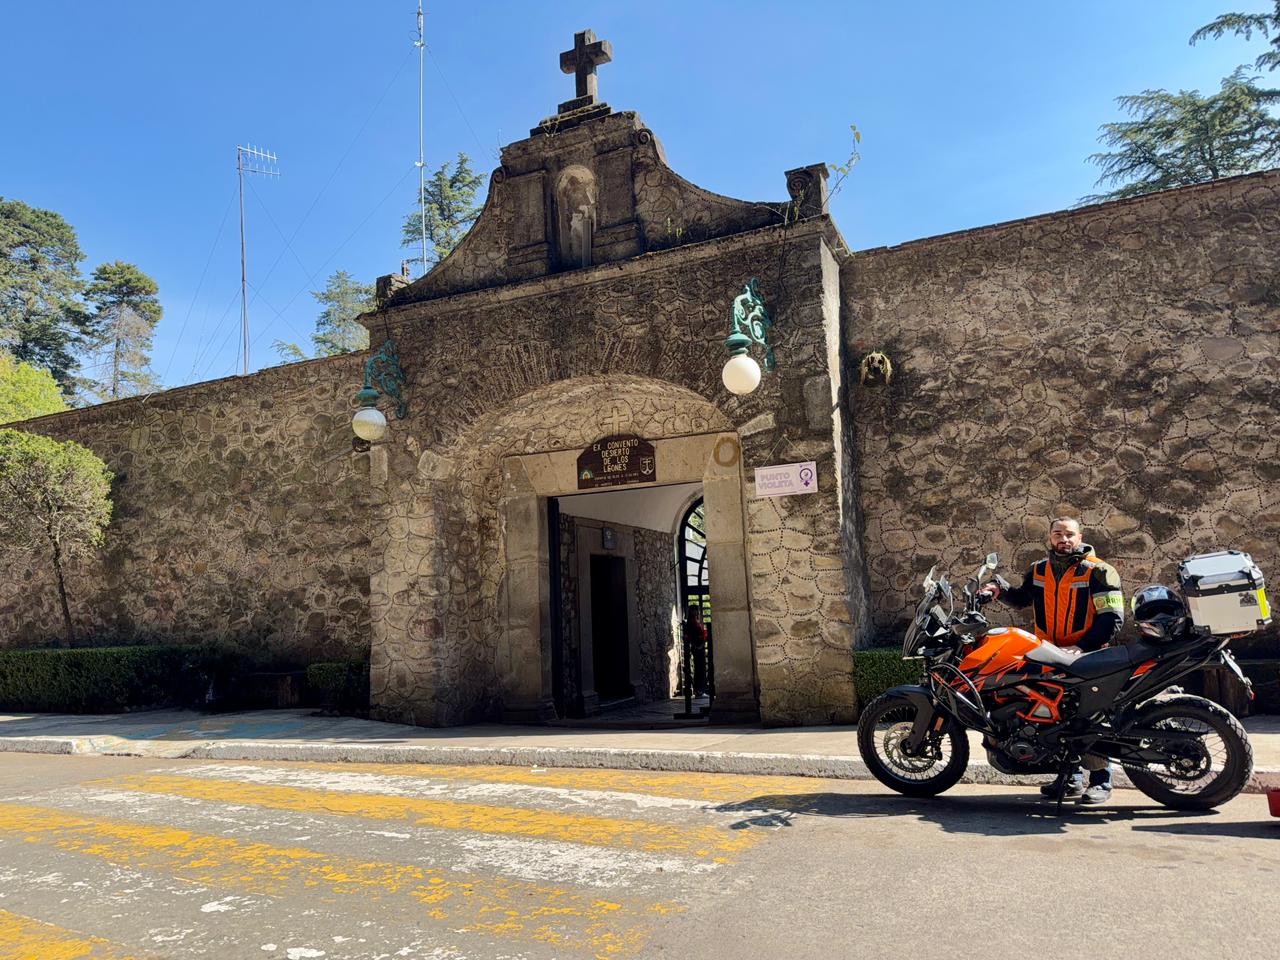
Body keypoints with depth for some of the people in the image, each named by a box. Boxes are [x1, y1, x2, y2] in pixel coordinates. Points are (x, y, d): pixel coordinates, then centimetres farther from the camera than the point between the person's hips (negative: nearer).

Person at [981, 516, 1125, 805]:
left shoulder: (1098, 571, -5)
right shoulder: (1038, 571, 13)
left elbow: (1113, 618, -10)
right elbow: (1022, 599, 29)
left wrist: (1083, 646, -18)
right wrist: (1000, 590, 8)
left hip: (1087, 657, -6)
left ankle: (1101, 780, 2)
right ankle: (1071, 777, 21)